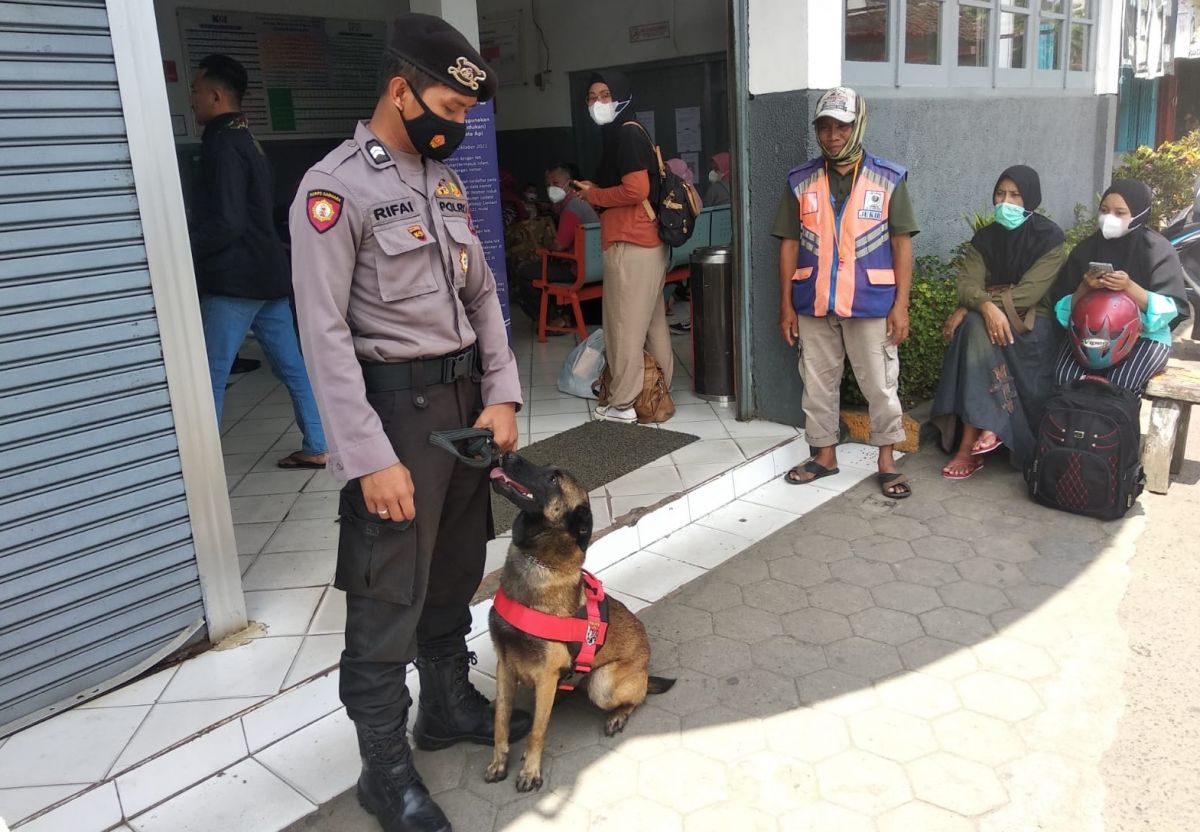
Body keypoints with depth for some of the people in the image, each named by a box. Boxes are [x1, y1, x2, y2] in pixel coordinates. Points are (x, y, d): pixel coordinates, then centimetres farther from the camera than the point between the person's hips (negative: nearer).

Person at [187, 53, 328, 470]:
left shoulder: (223, 144, -12)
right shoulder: (247, 140, 17)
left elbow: (227, 223, -20)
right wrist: (195, 237, 23)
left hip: (234, 279, -10)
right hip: (267, 272, 10)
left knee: (209, 378, -4)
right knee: (293, 367, 10)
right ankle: (317, 448, 16)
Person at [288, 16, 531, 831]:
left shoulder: (446, 179, 12)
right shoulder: (334, 188, -12)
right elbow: (326, 333, -17)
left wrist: (502, 394, 2)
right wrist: (370, 457, -20)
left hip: (465, 396, 8)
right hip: (397, 404, -7)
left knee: (456, 571, 18)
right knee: (389, 594, 2)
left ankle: (450, 705, 37)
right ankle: (385, 765, 18)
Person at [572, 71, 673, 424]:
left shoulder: (625, 133, -12)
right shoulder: (623, 133, 19)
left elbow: (636, 190, -22)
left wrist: (592, 195, -9)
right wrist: (595, 191, 10)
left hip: (631, 244, -10)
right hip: (647, 242, 10)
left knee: (625, 324, -4)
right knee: (651, 321, 14)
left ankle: (623, 404, 3)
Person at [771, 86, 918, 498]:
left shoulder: (889, 179, -1)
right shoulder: (800, 182, 4)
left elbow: (902, 243, -1)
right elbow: (789, 244, 5)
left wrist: (901, 304, -7)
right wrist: (786, 305, 2)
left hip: (871, 304, -2)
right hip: (813, 304, 2)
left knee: (880, 385, 5)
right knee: (817, 383, 12)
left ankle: (886, 460, 20)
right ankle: (824, 453, 27)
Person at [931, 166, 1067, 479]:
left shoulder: (1050, 238, -4)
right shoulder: (985, 237, 8)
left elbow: (1031, 291, -17)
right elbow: (968, 283, -7)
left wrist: (970, 308, -22)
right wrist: (987, 306, -32)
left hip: (1033, 321, -3)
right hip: (988, 315, 3)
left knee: (977, 327, -34)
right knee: (977, 326, -34)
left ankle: (970, 443, -34)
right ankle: (984, 429, -35)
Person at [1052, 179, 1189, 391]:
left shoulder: (1158, 250, -8)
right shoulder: (1086, 248, 0)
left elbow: (1171, 309, -14)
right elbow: (1064, 309, -2)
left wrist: (1129, 287, -29)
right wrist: (1084, 289, -23)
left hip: (1146, 335, -2)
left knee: (1118, 385, -28)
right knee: (1066, 378, -23)